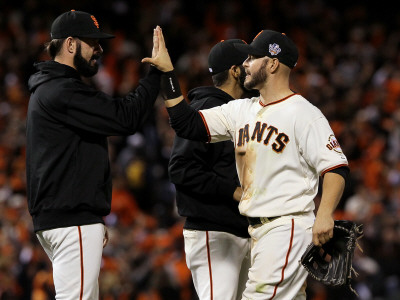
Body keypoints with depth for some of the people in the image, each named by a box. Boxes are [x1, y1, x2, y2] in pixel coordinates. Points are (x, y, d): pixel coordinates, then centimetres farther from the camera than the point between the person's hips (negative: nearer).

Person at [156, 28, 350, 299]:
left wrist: (325, 214, -28)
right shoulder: (242, 110, 13)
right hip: (257, 231, 8)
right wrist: (168, 74, 4)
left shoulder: (304, 114, -10)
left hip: (287, 227, -8)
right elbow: (188, 124, 11)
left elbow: (336, 165, -15)